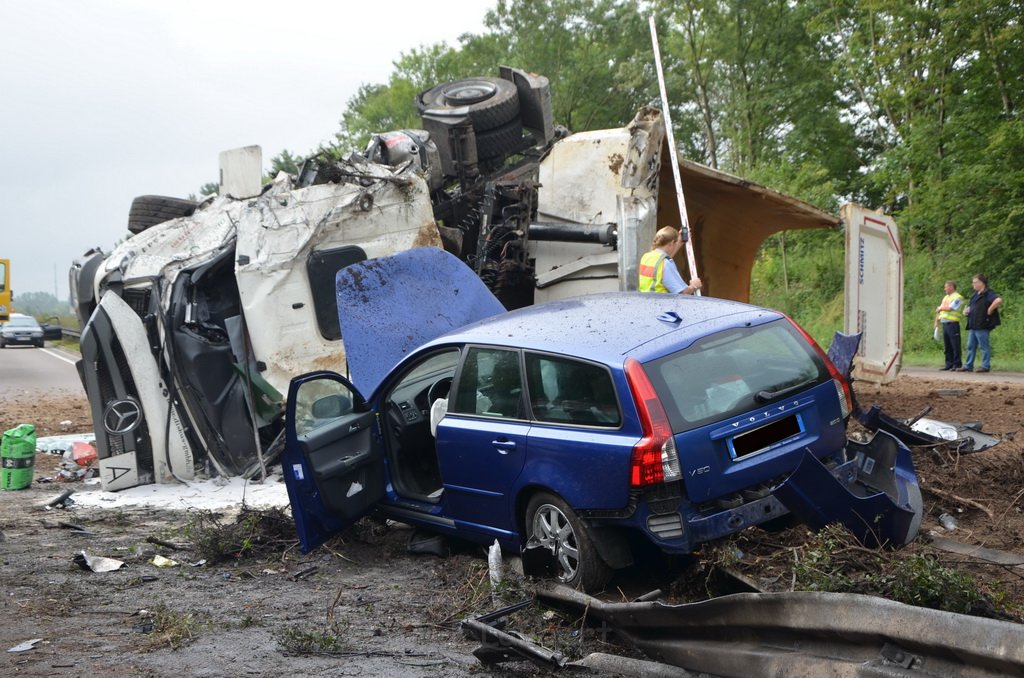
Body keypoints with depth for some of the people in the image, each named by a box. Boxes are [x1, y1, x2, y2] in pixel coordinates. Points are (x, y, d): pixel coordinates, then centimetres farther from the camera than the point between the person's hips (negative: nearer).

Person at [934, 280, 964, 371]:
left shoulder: (958, 297, -6)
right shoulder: (945, 298, 21)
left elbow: (949, 308, -16)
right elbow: (939, 310, 22)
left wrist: (940, 308, 1)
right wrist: (937, 321, 13)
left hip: (953, 324, -8)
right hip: (944, 324, 8)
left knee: (955, 345, -5)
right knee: (947, 346, 9)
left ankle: (957, 364, -3)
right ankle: (949, 364, 13)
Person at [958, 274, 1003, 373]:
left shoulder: (988, 294, -11)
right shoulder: (976, 294, 18)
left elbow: (999, 300, -30)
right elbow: (970, 306, 35)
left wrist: (989, 310, -22)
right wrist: (968, 310, 12)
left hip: (982, 325, -10)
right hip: (973, 325, 10)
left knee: (984, 346, -3)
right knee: (971, 346, 12)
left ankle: (986, 366, 2)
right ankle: (968, 366, 17)